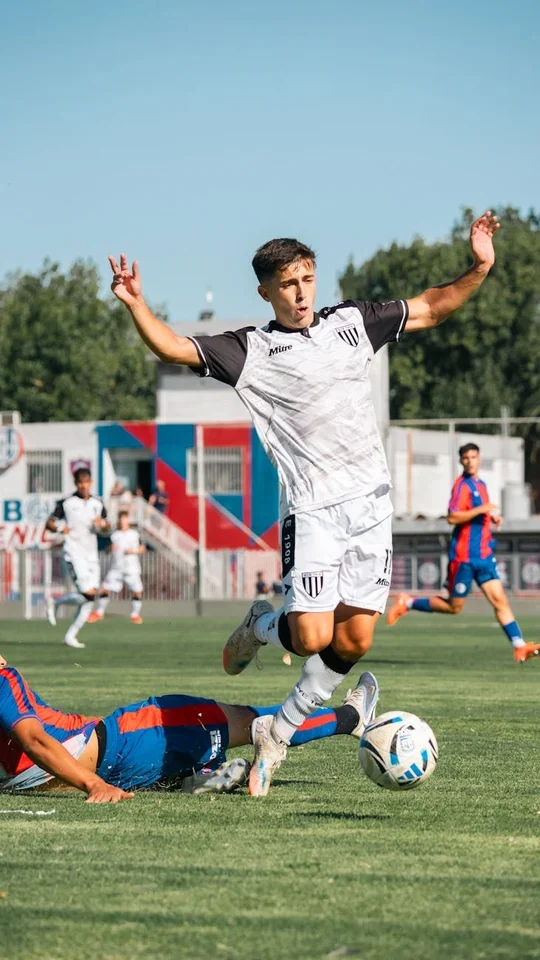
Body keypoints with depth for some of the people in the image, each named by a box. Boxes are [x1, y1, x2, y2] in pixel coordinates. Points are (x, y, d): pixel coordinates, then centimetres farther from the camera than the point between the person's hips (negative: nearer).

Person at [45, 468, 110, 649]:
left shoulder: (97, 504, 12)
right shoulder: (66, 503, -2)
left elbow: (106, 530, 19)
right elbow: (49, 523, 1)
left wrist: (102, 524, -4)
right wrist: (60, 528, -20)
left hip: (91, 553, 6)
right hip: (74, 552, -6)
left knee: (90, 599, 0)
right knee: (88, 593, -18)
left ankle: (70, 636, 8)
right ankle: (55, 602, 8)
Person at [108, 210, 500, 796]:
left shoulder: (352, 323, 11)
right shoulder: (250, 352, -1)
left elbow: (428, 310, 21)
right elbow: (172, 348, -8)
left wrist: (479, 270, 11)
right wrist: (135, 305, -24)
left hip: (370, 500, 4)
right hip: (311, 509, -4)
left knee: (353, 641, 1)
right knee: (311, 637, -14)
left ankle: (279, 732, 19)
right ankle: (260, 627, 23)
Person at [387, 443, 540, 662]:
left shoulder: (480, 485, 16)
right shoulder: (462, 485, -11)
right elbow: (452, 517, -22)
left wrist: (491, 516, 13)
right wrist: (482, 509, -26)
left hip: (483, 555, 7)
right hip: (464, 555, -7)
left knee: (500, 600, -4)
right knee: (454, 606, 2)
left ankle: (519, 646, -10)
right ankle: (408, 603, 19)